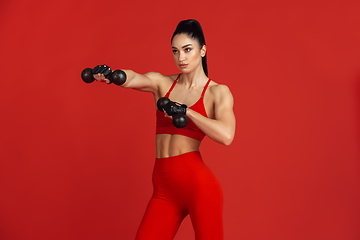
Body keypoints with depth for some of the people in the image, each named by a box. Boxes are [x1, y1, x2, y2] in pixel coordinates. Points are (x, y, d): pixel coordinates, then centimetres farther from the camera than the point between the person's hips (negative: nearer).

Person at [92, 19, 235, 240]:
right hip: (164, 189, 3)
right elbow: (132, 77, -13)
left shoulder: (218, 92, 1)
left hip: (197, 183, -3)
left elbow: (226, 136, -17)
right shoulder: (162, 83, 10)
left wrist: (185, 111, -19)